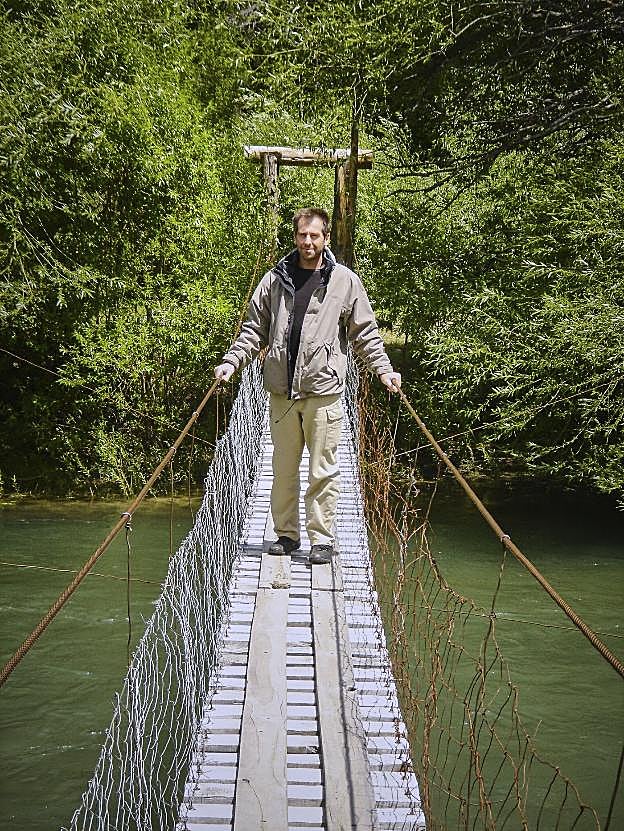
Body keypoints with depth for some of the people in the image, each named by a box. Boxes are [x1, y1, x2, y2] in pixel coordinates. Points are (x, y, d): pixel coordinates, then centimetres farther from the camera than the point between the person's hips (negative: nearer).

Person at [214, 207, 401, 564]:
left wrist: (384, 369, -2)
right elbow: (255, 329, 13)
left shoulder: (345, 281, 3)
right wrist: (231, 361, 3)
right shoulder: (275, 280, 8)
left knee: (323, 470, 1)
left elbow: (366, 332, 7)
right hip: (281, 391, 3)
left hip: (323, 390, -3)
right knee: (283, 468, 11)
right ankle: (287, 533, 23)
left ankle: (323, 538, 10)